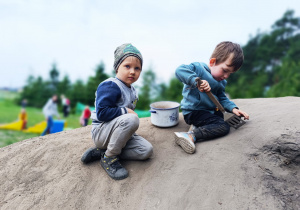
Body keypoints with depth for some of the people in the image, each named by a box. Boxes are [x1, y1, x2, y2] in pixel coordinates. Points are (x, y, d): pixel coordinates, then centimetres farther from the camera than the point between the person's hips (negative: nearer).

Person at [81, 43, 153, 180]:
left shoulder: (132, 90, 12)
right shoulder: (110, 86, -17)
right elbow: (102, 112, -25)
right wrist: (126, 111, -22)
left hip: (118, 131, 9)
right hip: (101, 131, -9)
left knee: (146, 150, -6)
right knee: (131, 119, -35)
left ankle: (101, 151, -2)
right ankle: (109, 158, -17)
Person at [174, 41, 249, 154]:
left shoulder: (221, 83, 10)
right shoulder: (198, 68, -15)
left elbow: (222, 98, 17)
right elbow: (179, 70, -30)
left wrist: (233, 108, -1)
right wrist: (196, 81, -41)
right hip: (193, 112, -10)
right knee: (224, 127, -18)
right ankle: (190, 136, -32)